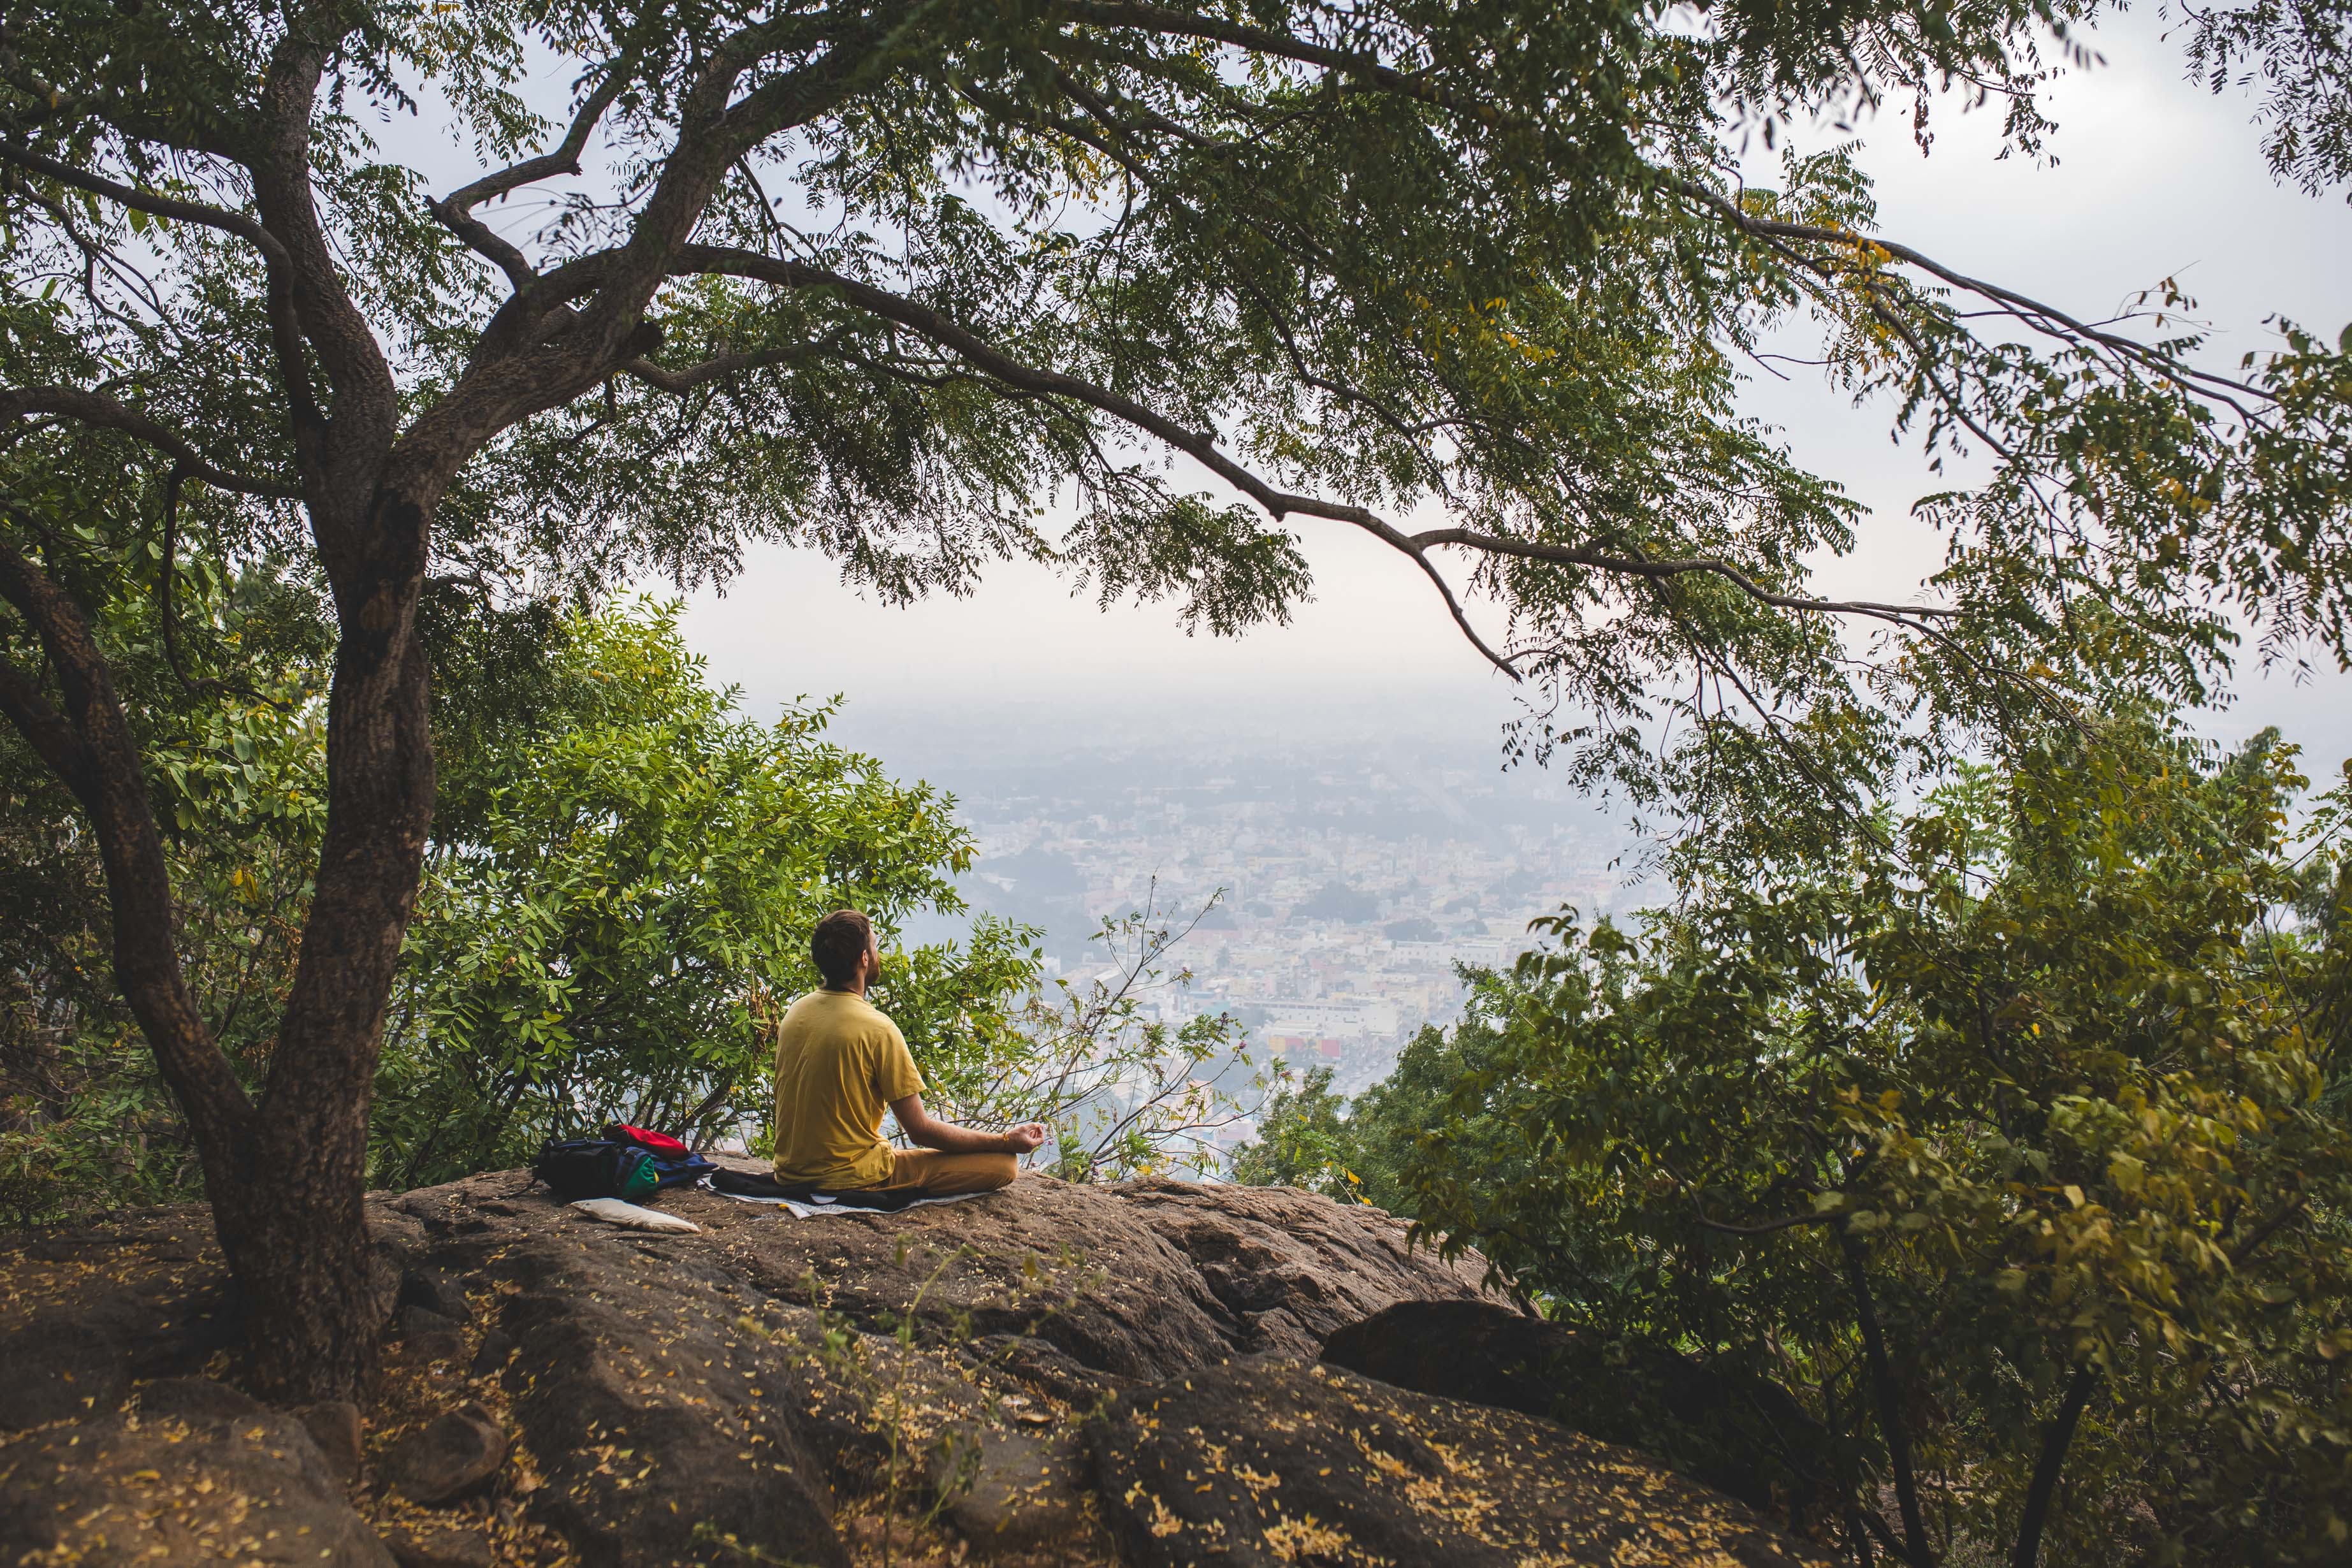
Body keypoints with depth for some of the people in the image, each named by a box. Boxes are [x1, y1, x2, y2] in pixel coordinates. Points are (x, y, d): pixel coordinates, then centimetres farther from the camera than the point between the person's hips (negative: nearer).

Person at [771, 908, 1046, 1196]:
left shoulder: (794, 1013, 2)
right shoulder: (877, 1029, -21)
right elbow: (920, 1130, -17)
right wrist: (1007, 1141, -9)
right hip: (851, 1180, -8)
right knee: (1003, 1164, -10)